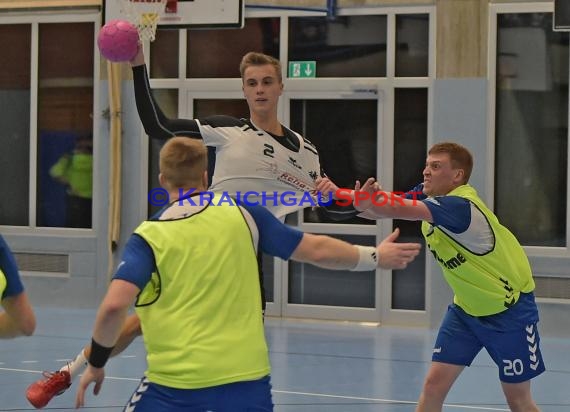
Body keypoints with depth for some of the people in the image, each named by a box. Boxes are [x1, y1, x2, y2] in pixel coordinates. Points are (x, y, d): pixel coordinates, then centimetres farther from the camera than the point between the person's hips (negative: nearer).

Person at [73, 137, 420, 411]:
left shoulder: (149, 237, -1)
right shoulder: (243, 214, 5)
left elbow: (114, 307, -13)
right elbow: (316, 251, 10)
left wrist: (97, 363, 3)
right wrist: (375, 257, 25)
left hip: (174, 384, -2)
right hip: (245, 378, 2)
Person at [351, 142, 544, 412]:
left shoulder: (460, 206, -30)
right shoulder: (426, 197, -5)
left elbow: (402, 210, -46)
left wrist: (366, 201, -60)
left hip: (510, 310, -7)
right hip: (466, 308, 7)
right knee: (434, 384, -5)